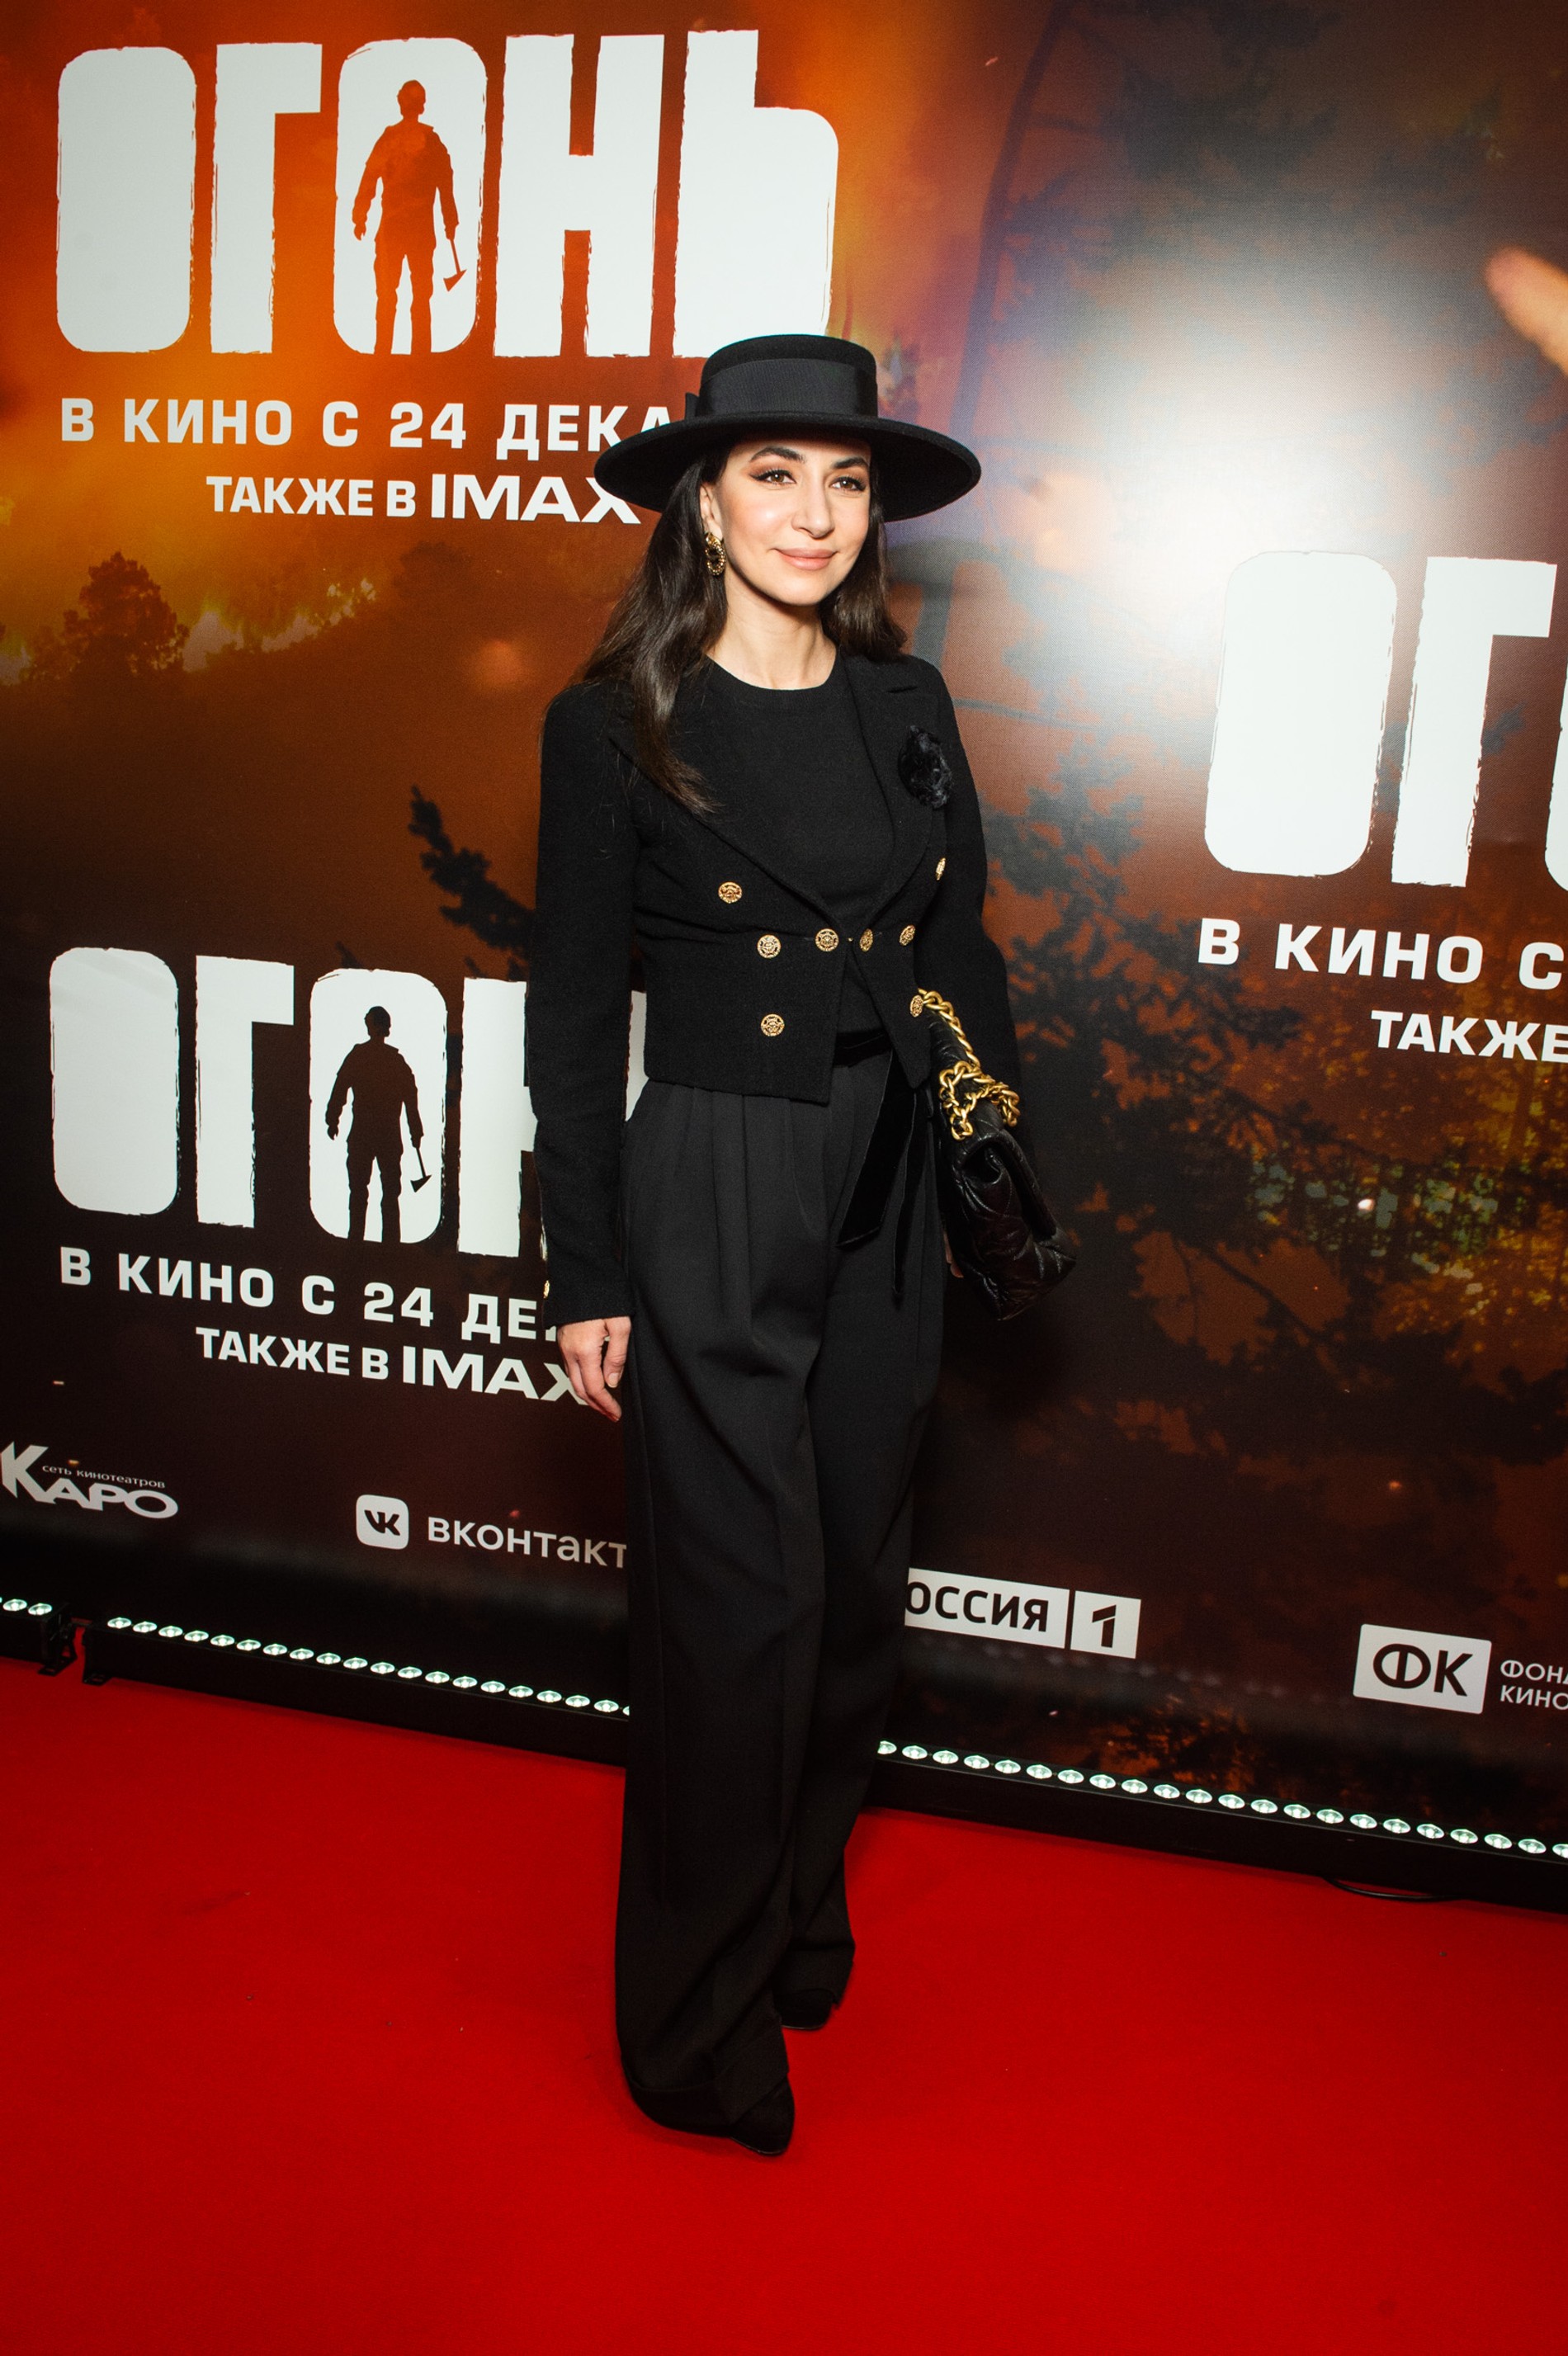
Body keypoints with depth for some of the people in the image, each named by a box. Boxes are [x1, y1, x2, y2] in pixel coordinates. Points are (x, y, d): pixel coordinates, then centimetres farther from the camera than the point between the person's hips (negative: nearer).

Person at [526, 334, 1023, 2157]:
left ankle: (803, 1922, 39)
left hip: (888, 1202, 5)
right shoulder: (615, 728, -7)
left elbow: (959, 948, 13)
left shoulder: (908, 706, 6)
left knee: (856, 1584, 15)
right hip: (710, 1201, -5)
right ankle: (702, 2028, 22)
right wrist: (585, 1275, -7)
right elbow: (572, 1017, -6)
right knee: (743, 1611, 0)